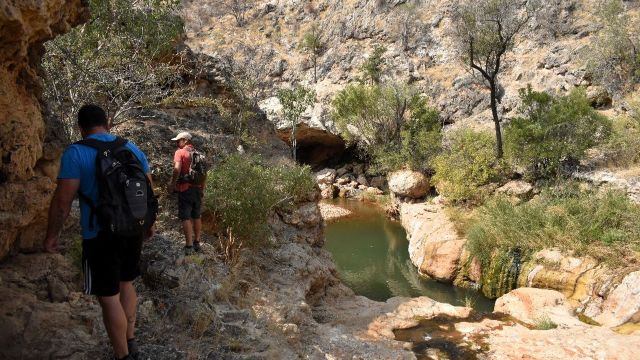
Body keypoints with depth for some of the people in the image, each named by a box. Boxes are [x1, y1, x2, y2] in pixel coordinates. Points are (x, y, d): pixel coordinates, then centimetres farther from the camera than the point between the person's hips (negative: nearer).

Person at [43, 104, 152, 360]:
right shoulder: (132, 148, 5)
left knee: (109, 297, 6)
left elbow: (63, 200, -14)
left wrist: (52, 235, -1)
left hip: (100, 235, -6)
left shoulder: (76, 152, -11)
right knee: (126, 283, 23)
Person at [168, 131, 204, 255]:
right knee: (196, 216, 15)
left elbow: (177, 169, -20)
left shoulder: (180, 152, -6)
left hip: (185, 188, -6)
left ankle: (189, 246, -5)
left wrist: (172, 184, -10)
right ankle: (197, 243, 24)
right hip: (198, 188, 6)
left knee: (186, 217, -3)